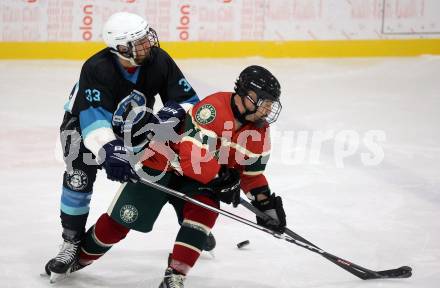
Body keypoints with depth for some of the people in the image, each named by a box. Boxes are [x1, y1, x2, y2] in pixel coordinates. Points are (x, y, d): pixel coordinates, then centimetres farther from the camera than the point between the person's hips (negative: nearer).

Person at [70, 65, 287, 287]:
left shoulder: (259, 130, -7)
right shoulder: (215, 107, -33)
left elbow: (252, 173, 5)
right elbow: (193, 154, -38)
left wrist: (267, 204, -5)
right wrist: (221, 178, -29)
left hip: (207, 174, 6)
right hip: (165, 160, -6)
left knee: (203, 212, -23)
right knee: (123, 219, -3)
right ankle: (79, 257, 20)